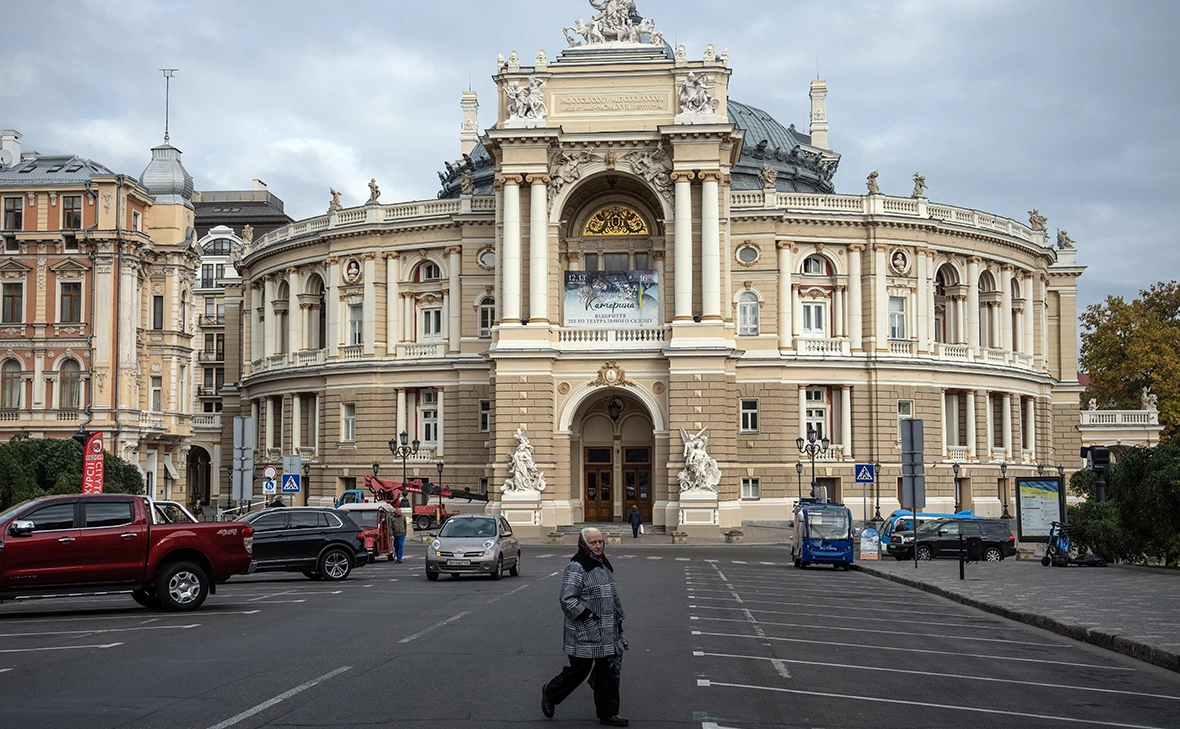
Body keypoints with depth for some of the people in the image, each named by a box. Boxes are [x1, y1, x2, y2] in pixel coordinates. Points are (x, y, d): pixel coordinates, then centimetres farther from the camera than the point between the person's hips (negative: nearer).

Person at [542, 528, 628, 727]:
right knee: (579, 670, 2)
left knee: (608, 670, 7)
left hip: (607, 632, 8)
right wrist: (589, 616, -22)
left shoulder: (604, 565, 14)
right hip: (584, 634, -8)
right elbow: (567, 600, -21)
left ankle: (608, 713, 15)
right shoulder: (576, 568, -15)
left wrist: (618, 619, 23)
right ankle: (550, 693, 27)